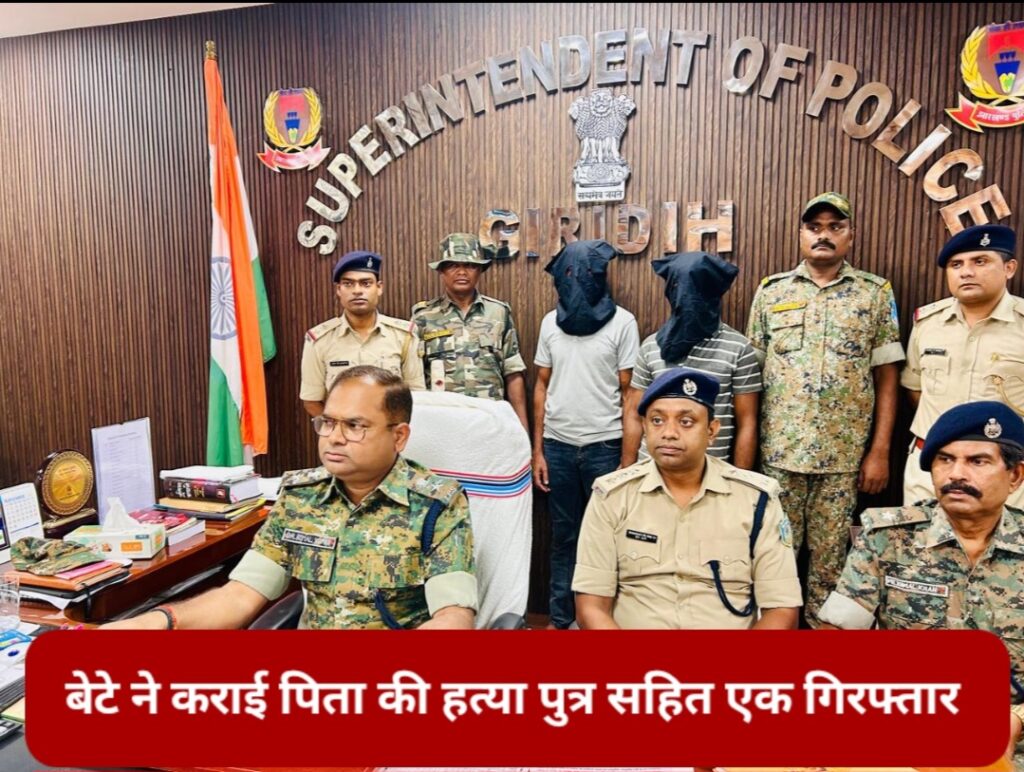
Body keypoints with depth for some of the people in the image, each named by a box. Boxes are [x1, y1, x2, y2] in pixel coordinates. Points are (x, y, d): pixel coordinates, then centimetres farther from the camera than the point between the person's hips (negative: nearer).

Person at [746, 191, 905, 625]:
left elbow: (887, 378, 3)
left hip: (845, 454, 0)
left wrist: (880, 451, -2)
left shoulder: (876, 293, 4)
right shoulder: (771, 292, 5)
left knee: (830, 553, 10)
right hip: (780, 449, 0)